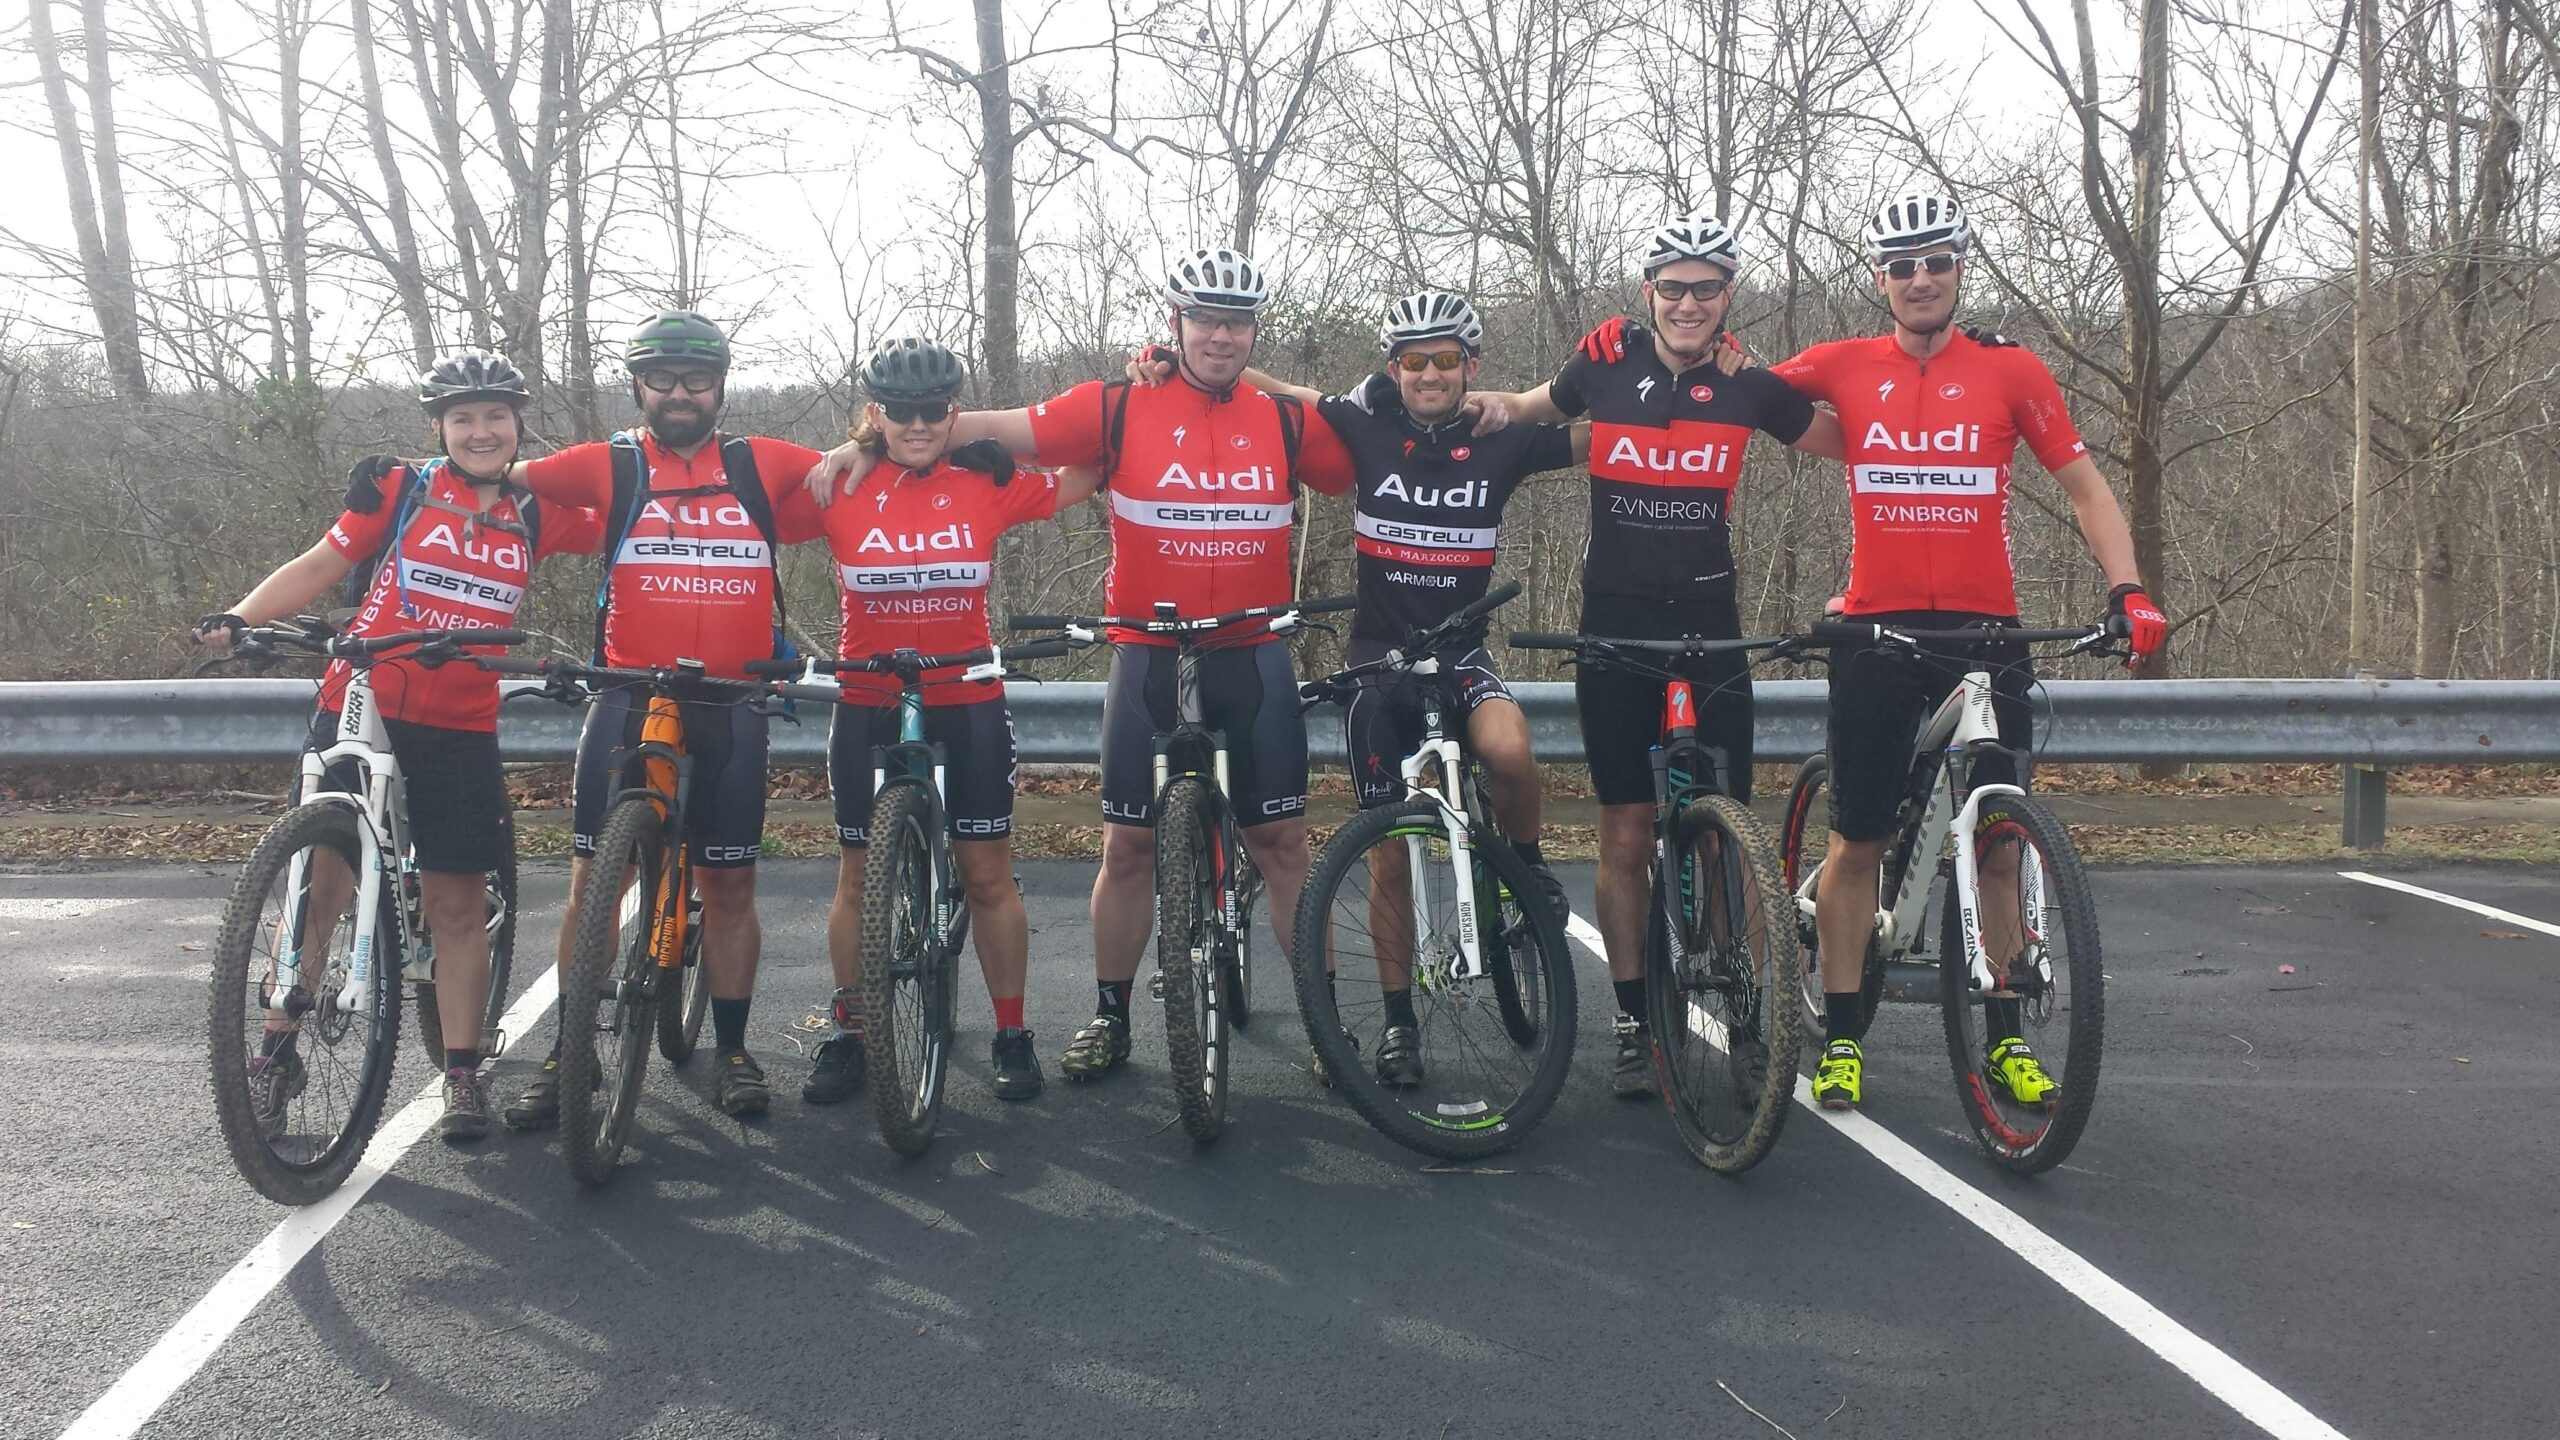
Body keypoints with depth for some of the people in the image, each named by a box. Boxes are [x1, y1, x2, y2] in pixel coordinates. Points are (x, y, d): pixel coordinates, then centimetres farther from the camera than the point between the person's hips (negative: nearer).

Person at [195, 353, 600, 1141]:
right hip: (360, 714, -1)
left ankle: (462, 1074, 11)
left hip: (461, 733, 2)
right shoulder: (400, 490, 1)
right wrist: (238, 617, -10)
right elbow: (319, 567, 2)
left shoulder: (535, 515, 7)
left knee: (458, 907, 3)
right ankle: (278, 1048, 14)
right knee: (321, 885, -1)